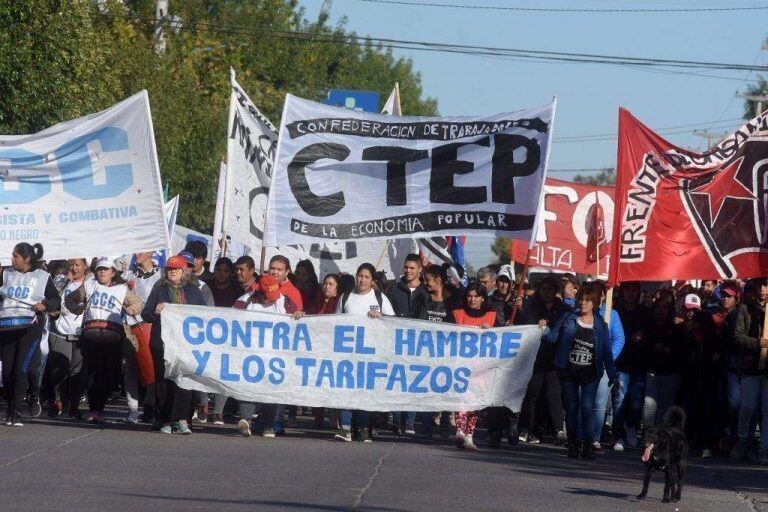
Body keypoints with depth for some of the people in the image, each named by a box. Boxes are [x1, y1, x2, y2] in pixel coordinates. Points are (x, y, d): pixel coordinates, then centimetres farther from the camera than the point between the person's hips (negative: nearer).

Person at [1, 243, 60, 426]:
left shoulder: (42, 277, 5)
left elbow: (57, 301, 8)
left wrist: (45, 305, -11)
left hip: (30, 326, -4)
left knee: (21, 367, -14)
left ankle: (17, 413, -10)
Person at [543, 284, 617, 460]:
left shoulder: (601, 325, 3)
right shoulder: (568, 320, 3)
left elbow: (607, 352, 4)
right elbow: (553, 336, 3)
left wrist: (613, 376, 0)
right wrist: (541, 334, -18)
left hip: (590, 373, -1)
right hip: (568, 371, 1)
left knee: (587, 407, -12)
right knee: (571, 408, 5)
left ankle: (588, 446, -6)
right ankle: (572, 445, 15)